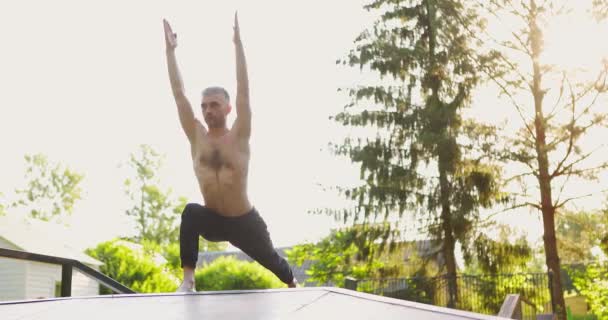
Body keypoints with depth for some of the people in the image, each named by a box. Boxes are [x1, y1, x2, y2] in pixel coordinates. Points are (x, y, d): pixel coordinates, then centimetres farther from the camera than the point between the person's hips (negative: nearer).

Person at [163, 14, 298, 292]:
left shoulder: (239, 136, -11)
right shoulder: (196, 136, -3)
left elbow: (243, 90, -18)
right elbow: (179, 94, -6)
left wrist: (237, 42, -21)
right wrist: (170, 49, -8)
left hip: (245, 221, -1)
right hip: (213, 220, 1)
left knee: (270, 259, 19)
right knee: (190, 212, -33)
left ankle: (293, 285, 54)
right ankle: (187, 282, -33)